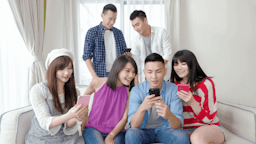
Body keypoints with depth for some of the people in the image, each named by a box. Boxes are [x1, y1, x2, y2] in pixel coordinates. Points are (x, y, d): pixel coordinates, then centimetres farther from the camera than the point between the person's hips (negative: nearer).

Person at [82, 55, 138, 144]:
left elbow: (124, 118, -4)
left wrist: (110, 137, -15)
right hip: (93, 129, 0)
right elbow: (84, 97, 15)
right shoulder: (98, 83, -5)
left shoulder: (129, 92, -4)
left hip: (115, 131, 1)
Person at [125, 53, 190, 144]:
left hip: (164, 129, 1)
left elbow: (178, 126, -16)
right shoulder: (136, 91, -13)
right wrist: (142, 108, -40)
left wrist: (169, 115, -41)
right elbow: (133, 126, -19)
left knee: (182, 136, -29)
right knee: (131, 134, -33)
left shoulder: (173, 90, -11)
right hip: (144, 131, -1)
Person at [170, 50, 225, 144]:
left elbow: (208, 119, -9)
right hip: (186, 130, 6)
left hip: (210, 128, -5)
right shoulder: (175, 84, 5)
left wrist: (192, 101, -24)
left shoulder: (206, 83, -6)